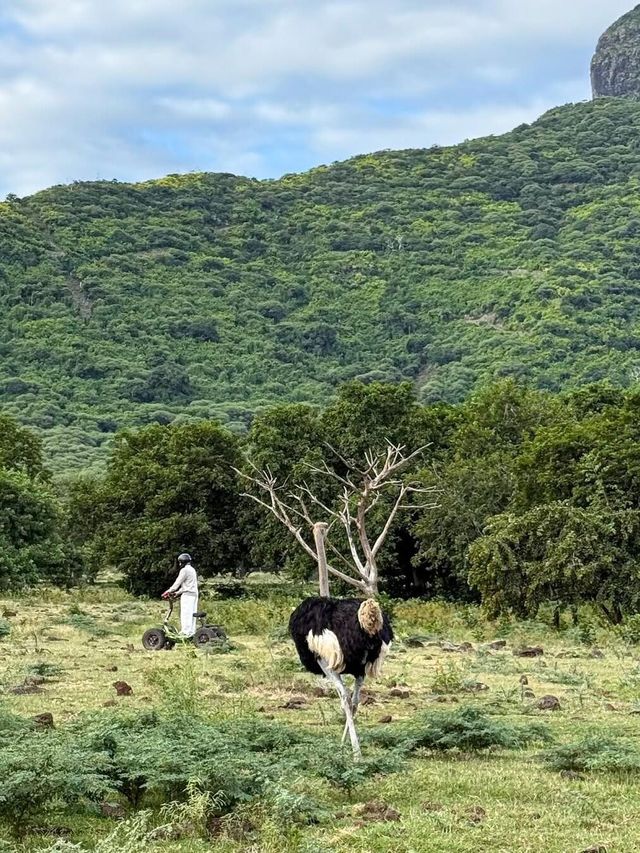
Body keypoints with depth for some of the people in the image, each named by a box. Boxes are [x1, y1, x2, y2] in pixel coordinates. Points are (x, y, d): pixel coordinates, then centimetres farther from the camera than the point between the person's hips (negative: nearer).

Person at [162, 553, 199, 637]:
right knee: (192, 614, 9)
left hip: (187, 595, -9)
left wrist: (168, 592, -4)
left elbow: (177, 583, -10)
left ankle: (186, 632, -11)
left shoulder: (184, 570, -9)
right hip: (194, 594, 9)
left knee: (185, 614, -9)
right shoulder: (192, 570, 20)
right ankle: (192, 632, 9)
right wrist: (177, 592, 21)